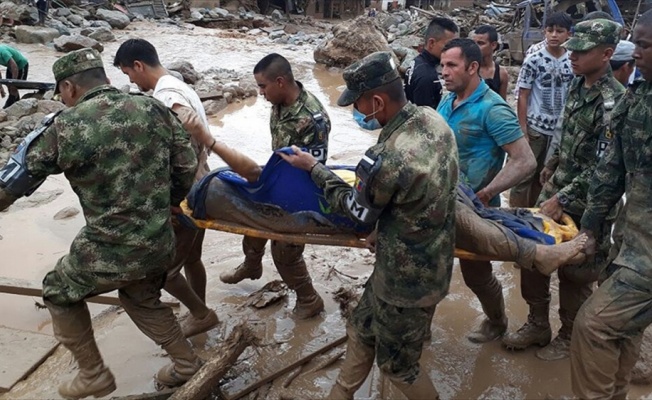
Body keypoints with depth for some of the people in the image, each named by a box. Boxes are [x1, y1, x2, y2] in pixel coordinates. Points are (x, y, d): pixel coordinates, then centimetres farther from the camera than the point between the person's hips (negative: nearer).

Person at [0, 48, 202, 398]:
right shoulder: (154, 109, -1)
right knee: (142, 299, 33)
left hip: (110, 251, -5)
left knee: (60, 293, 25)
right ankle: (187, 363, 39)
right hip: (159, 243, 5)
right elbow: (187, 165, 4)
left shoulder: (65, 128, -12)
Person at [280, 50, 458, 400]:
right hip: (434, 261, 9)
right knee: (362, 330, 25)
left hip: (408, 280, -9)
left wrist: (314, 168, -3)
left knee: (397, 365, 16)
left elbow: (358, 212, -14)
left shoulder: (385, 160, -34)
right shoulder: (434, 119, -8)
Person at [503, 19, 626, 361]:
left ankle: (569, 338, 30)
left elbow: (602, 168, -23)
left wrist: (562, 200, -22)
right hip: (556, 190, 8)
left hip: (585, 204, -8)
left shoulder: (612, 102, -21)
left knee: (575, 274, 7)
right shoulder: (578, 86, 4)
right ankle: (537, 326, 30)